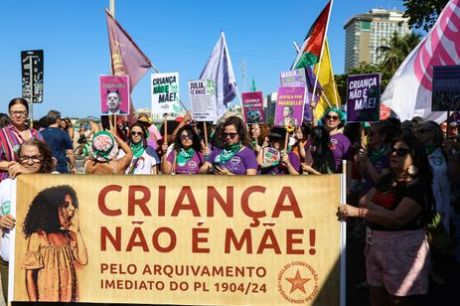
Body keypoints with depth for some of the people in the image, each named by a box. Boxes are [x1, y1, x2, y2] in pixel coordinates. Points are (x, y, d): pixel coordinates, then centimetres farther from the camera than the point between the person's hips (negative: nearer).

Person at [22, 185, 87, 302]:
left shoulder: (68, 236, 5)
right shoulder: (38, 236, -10)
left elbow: (83, 260, -7)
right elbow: (29, 275, -9)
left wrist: (76, 230, -3)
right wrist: (33, 301, -14)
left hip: (70, 297, 5)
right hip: (47, 298, -5)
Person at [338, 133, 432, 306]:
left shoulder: (419, 185, -14)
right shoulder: (387, 179, 11)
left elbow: (397, 218, -24)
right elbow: (364, 201, 3)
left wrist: (356, 212, -24)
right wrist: (383, 210, -18)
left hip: (403, 247, -8)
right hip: (375, 242, 8)